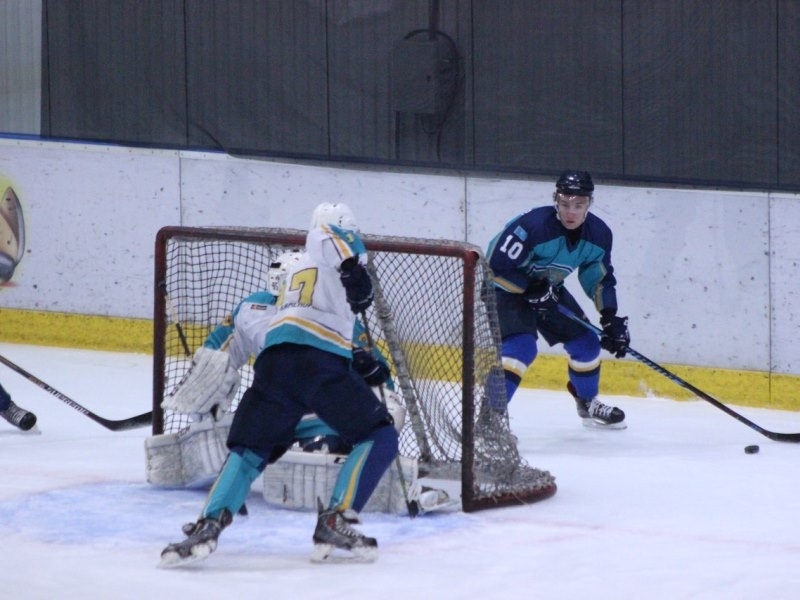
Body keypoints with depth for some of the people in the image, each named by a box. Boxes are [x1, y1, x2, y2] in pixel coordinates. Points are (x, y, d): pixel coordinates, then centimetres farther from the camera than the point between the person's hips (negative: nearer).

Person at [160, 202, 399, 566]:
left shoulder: (296, 271, 36)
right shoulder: (332, 252, 17)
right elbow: (330, 233, -1)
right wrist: (355, 269, -2)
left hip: (274, 361, 6)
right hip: (319, 362, -6)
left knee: (249, 449, 10)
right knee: (379, 438, 5)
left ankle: (209, 524, -13)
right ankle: (335, 523, -7)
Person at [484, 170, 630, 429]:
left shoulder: (598, 234, -12)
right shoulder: (532, 226, -33)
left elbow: (600, 279, 3)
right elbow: (495, 267, -29)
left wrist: (611, 319, -5)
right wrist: (531, 290, -31)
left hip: (548, 290, 7)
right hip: (507, 288, -7)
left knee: (586, 343, 10)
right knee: (522, 347, -28)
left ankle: (588, 404, 35)